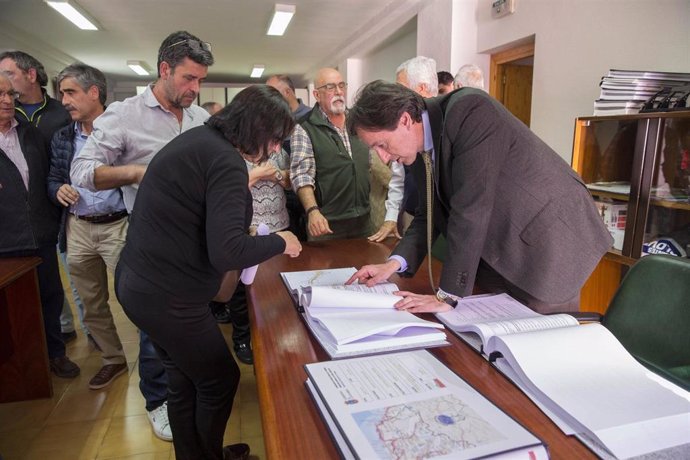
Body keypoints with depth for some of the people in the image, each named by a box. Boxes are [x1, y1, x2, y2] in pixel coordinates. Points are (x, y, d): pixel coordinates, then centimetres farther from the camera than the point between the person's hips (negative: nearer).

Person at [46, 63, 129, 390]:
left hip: (118, 226, -6)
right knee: (91, 303, 15)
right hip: (77, 229, 6)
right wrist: (59, 190, -5)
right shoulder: (62, 138, 11)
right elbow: (52, 179, 16)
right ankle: (113, 359, 33)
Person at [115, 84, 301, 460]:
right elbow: (226, 252, -29)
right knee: (220, 381, 12)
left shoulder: (197, 138, 7)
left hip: (136, 281, 9)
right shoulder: (226, 160, -21)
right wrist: (279, 242, -13)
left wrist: (244, 183, 23)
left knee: (185, 381, 23)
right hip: (167, 296, -9)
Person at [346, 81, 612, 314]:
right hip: (498, 251, 7)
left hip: (548, 240, -7)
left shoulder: (469, 110, -24)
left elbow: (471, 208, -29)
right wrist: (395, 263, -10)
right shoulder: (421, 149, 1)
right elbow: (429, 214, 7)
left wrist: (448, 295, -26)